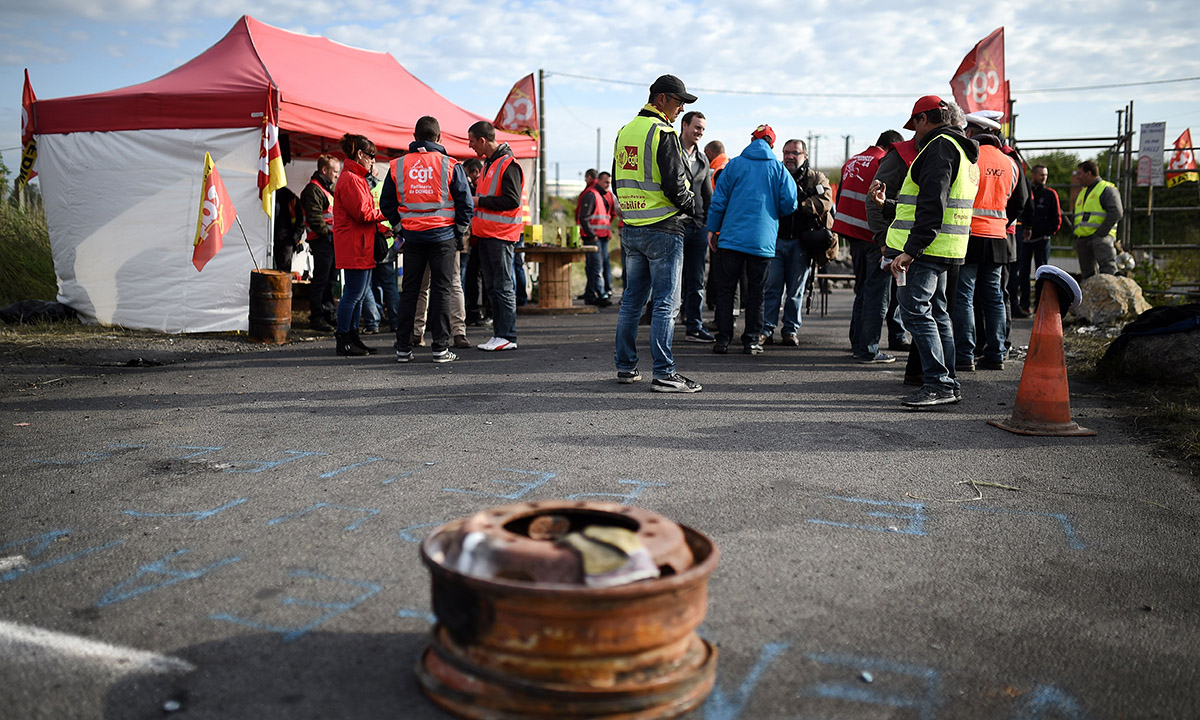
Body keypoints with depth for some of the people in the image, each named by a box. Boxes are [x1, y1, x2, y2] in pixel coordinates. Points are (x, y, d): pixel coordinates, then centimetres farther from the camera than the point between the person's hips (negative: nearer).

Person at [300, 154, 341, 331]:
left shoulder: (327, 188, 22)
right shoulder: (313, 190, -11)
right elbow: (314, 218, -20)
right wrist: (328, 232, -17)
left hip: (330, 241, 10)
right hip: (321, 241, -10)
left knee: (329, 279, 14)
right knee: (320, 280, -7)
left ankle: (327, 314, 23)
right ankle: (316, 318, -3)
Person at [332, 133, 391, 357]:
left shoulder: (357, 178, 21)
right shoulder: (350, 179, -13)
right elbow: (362, 212, -19)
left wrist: (382, 228, 10)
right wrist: (385, 214, -6)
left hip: (362, 246, 11)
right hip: (354, 246, -11)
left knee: (360, 294, 12)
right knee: (353, 294, -7)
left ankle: (352, 338, 19)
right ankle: (344, 341, -1)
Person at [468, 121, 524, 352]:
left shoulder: (508, 165, -12)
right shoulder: (488, 164, 18)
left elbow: (513, 200, -20)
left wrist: (480, 202, -14)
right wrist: (475, 229, 18)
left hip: (501, 235, -9)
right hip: (486, 235, 9)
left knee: (504, 287, -6)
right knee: (492, 287, 10)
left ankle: (507, 337, -1)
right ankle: (498, 333, 15)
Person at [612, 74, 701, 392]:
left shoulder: (624, 132, 13)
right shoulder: (663, 134, -13)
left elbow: (617, 183, 17)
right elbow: (674, 186, -18)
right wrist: (690, 201, 0)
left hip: (630, 230, 8)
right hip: (663, 229, -8)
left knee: (631, 299, 14)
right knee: (665, 303, -4)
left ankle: (625, 366, 19)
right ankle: (664, 374, -3)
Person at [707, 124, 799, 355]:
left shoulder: (734, 165, 2)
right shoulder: (778, 169, 3)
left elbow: (719, 200, 1)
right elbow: (789, 204, -1)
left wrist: (712, 229, 8)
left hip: (732, 236, 0)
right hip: (763, 239, 0)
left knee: (725, 288, 6)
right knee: (756, 292, 7)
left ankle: (723, 339, 3)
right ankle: (751, 340, 8)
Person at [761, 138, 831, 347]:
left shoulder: (816, 178, 9)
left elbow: (825, 202, -7)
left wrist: (798, 205, -19)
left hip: (801, 242, -1)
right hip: (775, 239, 1)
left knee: (795, 290, 4)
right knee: (771, 287, -3)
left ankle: (790, 330, 13)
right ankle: (766, 330, 2)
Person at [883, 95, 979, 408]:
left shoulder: (938, 147, -11)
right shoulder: (962, 150, 22)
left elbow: (932, 206, -22)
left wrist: (910, 250, -25)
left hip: (926, 247, -10)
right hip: (944, 250, 10)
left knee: (915, 310, -10)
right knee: (935, 312, 14)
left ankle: (938, 384, -11)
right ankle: (948, 384, 19)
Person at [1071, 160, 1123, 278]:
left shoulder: (1107, 189, -1)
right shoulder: (1081, 193, 25)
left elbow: (1116, 213, -12)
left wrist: (1101, 232, -16)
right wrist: (1076, 242, 18)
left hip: (1101, 237, -8)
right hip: (1082, 239, 8)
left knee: (1107, 267, -19)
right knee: (1088, 272, 7)